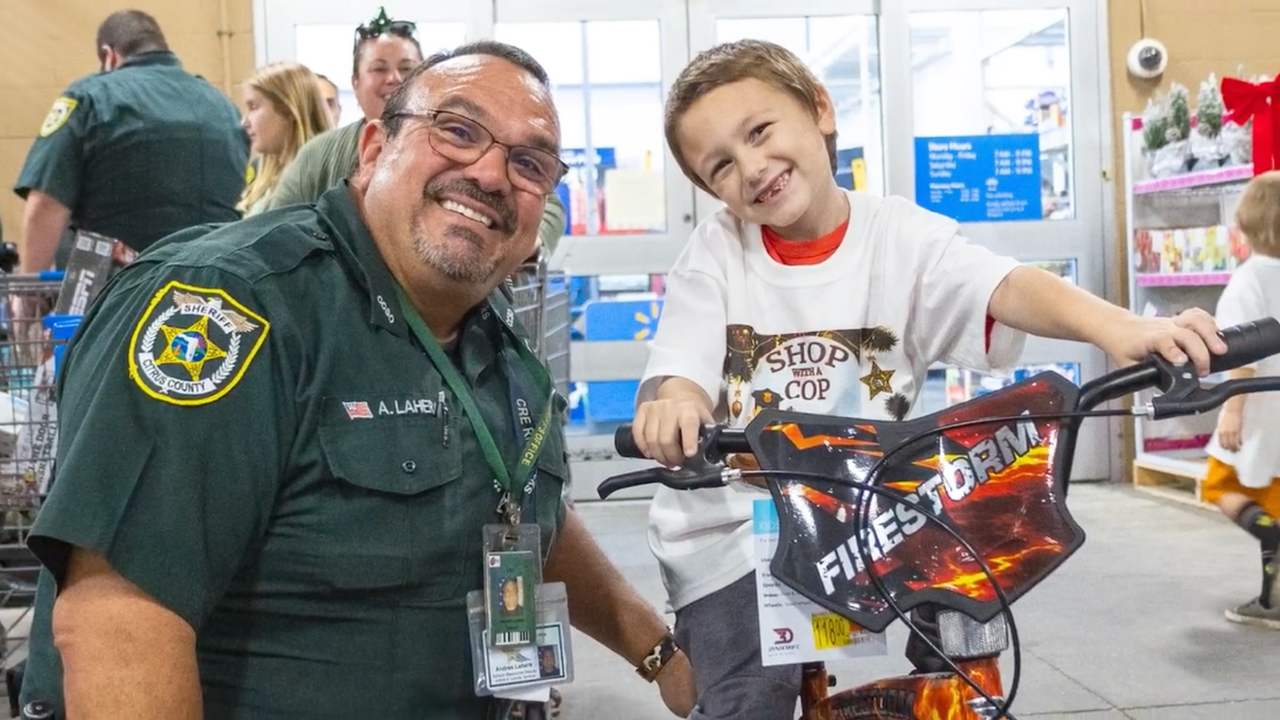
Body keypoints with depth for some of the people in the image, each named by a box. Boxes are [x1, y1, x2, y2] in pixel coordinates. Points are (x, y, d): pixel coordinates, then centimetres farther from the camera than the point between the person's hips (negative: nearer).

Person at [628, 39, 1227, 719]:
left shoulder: (898, 234, -4)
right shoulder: (716, 250, -3)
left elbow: (1007, 288, -20)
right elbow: (677, 376, -12)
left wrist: (1117, 328, -40)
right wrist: (673, 405, -37)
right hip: (734, 524, -1)